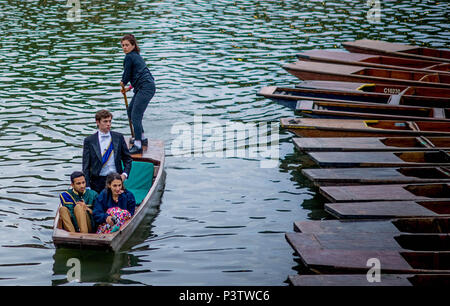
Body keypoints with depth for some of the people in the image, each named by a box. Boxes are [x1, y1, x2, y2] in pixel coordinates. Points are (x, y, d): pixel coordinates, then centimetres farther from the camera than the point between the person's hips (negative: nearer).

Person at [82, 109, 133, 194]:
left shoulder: (118, 137, 7)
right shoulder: (89, 140, 2)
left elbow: (127, 159, 13)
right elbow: (86, 165, 2)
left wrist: (124, 174, -4)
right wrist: (87, 187, -6)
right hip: (98, 181, -1)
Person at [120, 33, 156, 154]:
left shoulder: (129, 57, -11)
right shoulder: (136, 56, 19)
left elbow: (127, 75, -7)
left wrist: (123, 83, 15)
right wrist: (129, 88, 26)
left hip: (145, 89, -10)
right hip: (145, 87, 10)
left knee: (135, 115, -12)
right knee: (130, 111, 20)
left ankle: (138, 146, -13)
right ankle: (142, 138, 30)